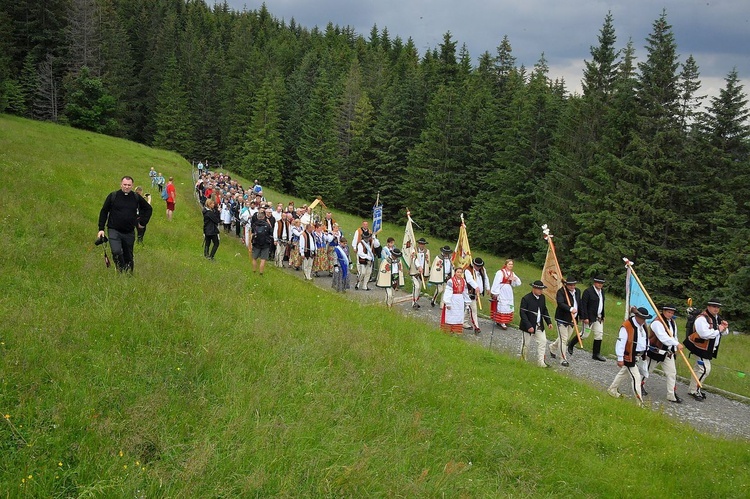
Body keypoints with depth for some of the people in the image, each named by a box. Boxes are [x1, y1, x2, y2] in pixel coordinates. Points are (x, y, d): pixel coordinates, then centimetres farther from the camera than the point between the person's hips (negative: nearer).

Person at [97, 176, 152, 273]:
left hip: (129, 232, 3)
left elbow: (148, 208, 20)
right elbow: (104, 211, 5)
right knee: (116, 252, -23)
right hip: (114, 231, -3)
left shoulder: (136, 198, 4)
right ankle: (121, 272, -11)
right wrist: (101, 229, 1)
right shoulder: (113, 196, -2)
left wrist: (143, 222, 11)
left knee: (128, 256, 9)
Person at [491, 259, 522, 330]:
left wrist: (515, 279, -11)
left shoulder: (512, 273, 10)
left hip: (508, 293, 7)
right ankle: (501, 322, -6)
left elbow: (518, 283, 10)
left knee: (508, 307, 8)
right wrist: (495, 293, -15)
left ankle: (504, 321, 16)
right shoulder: (500, 272, -11)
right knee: (502, 307, -8)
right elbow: (496, 283, -13)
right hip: (501, 292, -7)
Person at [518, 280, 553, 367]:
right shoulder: (526, 299, -18)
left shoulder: (542, 297, 3)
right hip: (529, 326, -6)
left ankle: (541, 362, 6)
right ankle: (523, 360, 26)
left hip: (539, 326, 6)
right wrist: (529, 326, -26)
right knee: (526, 344, 7)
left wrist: (549, 322, 4)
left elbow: (544, 310, 14)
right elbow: (522, 314, -20)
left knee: (543, 342, 1)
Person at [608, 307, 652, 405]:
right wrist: (620, 359, -19)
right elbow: (620, 343, -21)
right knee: (636, 377, -8)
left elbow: (645, 339, 19)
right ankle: (640, 402, -4)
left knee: (624, 373, 23)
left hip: (639, 356, 9)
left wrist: (645, 352, 21)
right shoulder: (626, 327, -23)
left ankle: (612, 389, 41)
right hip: (629, 356, -9)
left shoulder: (643, 325, 4)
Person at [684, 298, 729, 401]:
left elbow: (725, 333, 18)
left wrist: (725, 328, -6)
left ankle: (693, 389, 30)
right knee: (705, 369, -12)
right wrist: (718, 330, -22)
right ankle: (694, 391, -2)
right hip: (700, 347, -10)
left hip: (709, 349, 10)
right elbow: (705, 334, -33)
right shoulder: (702, 319, -22)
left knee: (699, 369, 18)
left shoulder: (717, 318, 9)